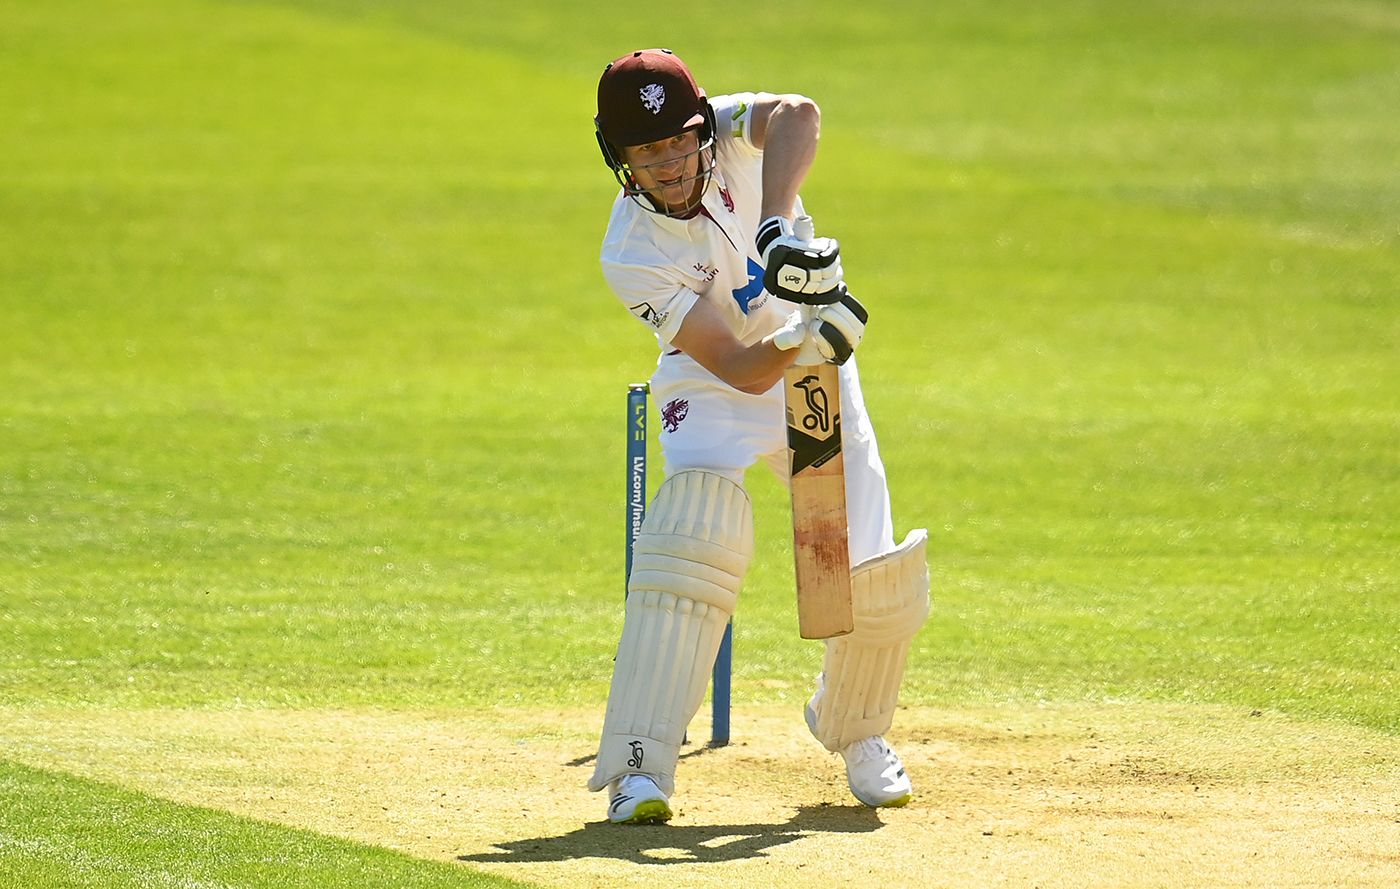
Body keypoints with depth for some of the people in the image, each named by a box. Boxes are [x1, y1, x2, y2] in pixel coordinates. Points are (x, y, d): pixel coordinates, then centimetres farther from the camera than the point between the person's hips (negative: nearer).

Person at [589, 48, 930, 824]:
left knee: (877, 575, -4)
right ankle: (640, 766, -28)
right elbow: (740, 369, -28)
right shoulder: (632, 257, -25)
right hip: (717, 389, -3)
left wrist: (778, 223, -56)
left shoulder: (729, 134, -19)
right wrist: (799, 342, -48)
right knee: (695, 541, -28)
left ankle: (856, 730, 25)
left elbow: (798, 115, -44)